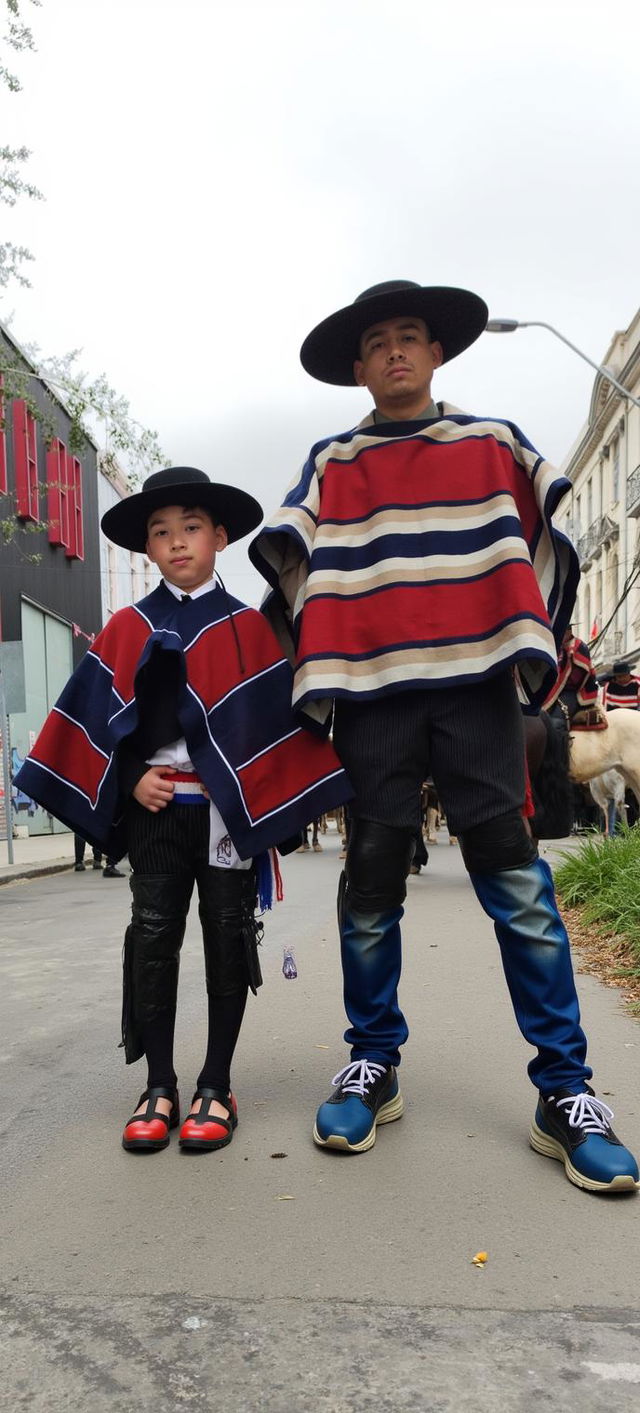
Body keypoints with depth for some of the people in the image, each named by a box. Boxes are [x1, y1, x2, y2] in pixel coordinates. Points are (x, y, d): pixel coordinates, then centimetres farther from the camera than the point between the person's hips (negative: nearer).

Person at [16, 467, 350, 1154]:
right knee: (152, 936, 3)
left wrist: (261, 799, -8)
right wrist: (132, 779, -7)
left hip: (229, 807, -1)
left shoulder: (248, 626, 4)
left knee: (228, 936, 3)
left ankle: (216, 1087, 15)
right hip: (155, 806, 2)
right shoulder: (129, 627, 8)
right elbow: (99, 716, 6)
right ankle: (158, 1087, 14)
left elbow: (278, 716, 0)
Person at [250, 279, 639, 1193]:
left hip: (475, 686, -1)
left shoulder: (492, 445, 16)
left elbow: (551, 545, 15)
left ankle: (565, 1092, 2)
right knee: (371, 887, 4)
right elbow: (289, 563, 10)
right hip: (372, 694, 1)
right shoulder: (332, 464, 16)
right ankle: (373, 1067, 17)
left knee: (519, 888, -6)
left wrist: (535, 647, 9)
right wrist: (317, 663, 4)